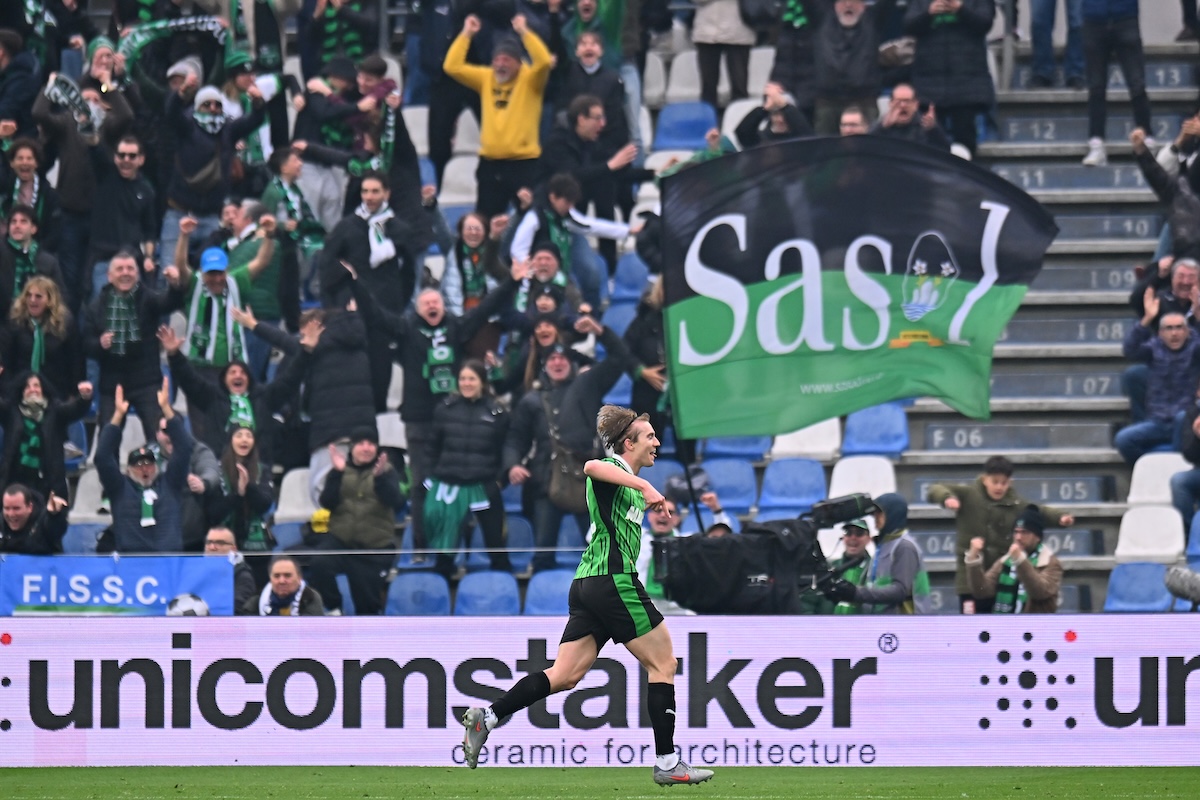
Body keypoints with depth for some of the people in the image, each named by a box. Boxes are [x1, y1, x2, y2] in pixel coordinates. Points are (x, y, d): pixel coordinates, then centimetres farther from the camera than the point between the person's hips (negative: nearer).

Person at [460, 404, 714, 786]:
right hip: (614, 581, -10)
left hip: (589, 584, 10)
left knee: (565, 675, 0)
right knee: (664, 664, -2)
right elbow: (592, 467, -33)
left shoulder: (628, 483, 23)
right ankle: (667, 763, 0)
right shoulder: (612, 470, -7)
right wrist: (643, 485, -38)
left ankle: (487, 717, -9)